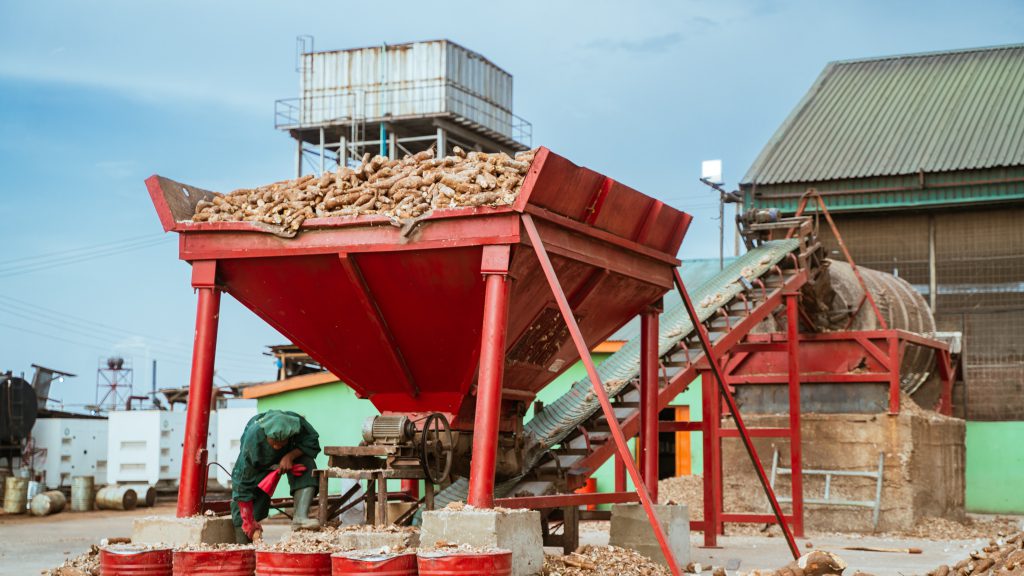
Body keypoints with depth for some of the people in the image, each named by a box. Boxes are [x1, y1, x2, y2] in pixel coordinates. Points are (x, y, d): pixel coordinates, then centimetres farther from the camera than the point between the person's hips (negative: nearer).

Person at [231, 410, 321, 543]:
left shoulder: (296, 422, -37)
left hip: (290, 454, 2)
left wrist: (290, 456, -39)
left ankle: (300, 517, -39)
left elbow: (312, 442, -19)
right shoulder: (253, 438, -40)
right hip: (260, 462, -2)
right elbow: (243, 482, -33)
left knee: (306, 465, -32)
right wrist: (248, 521, -29)